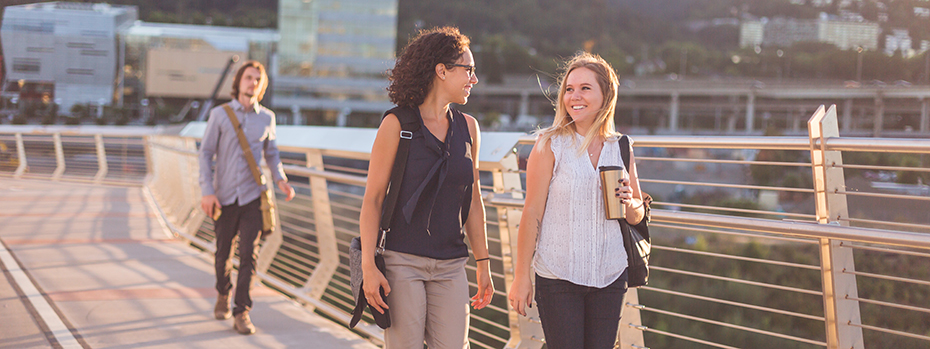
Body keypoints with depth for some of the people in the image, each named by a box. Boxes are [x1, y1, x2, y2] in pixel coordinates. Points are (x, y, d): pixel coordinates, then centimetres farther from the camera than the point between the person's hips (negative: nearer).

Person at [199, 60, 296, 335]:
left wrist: (281, 179, -1)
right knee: (223, 253, 11)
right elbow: (205, 153, -1)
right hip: (225, 197, 0)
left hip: (253, 196, 0)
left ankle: (242, 313, -3)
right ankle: (223, 294, 38)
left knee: (249, 255, -7)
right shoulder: (220, 114, -1)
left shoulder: (267, 118, 6)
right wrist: (207, 191, -10)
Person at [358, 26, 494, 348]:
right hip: (402, 261, -4)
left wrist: (483, 264, 14)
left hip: (450, 267, 4)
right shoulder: (397, 124, -4)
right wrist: (368, 266, -12)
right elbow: (372, 198, -5)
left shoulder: (467, 127, 9)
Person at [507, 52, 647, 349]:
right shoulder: (550, 144, -4)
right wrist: (521, 276, -8)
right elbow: (532, 213, -6)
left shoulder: (620, 149, 7)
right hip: (558, 277, -4)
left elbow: (637, 216, 16)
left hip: (610, 276, 4)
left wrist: (628, 203, -8)